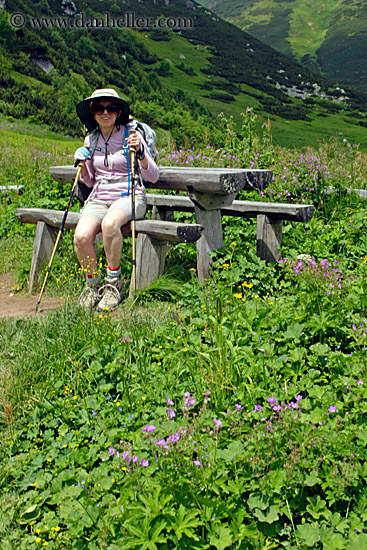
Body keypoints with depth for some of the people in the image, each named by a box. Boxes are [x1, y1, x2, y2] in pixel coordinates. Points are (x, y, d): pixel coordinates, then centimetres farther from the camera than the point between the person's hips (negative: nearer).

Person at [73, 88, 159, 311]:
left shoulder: (131, 136, -1)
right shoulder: (91, 140, 11)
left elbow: (153, 176, -5)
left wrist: (140, 152, -20)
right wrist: (82, 164, 0)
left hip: (129, 196, -3)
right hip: (99, 198, 4)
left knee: (109, 223, -39)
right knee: (81, 236, -28)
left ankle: (114, 282, -19)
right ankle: (93, 284, -2)